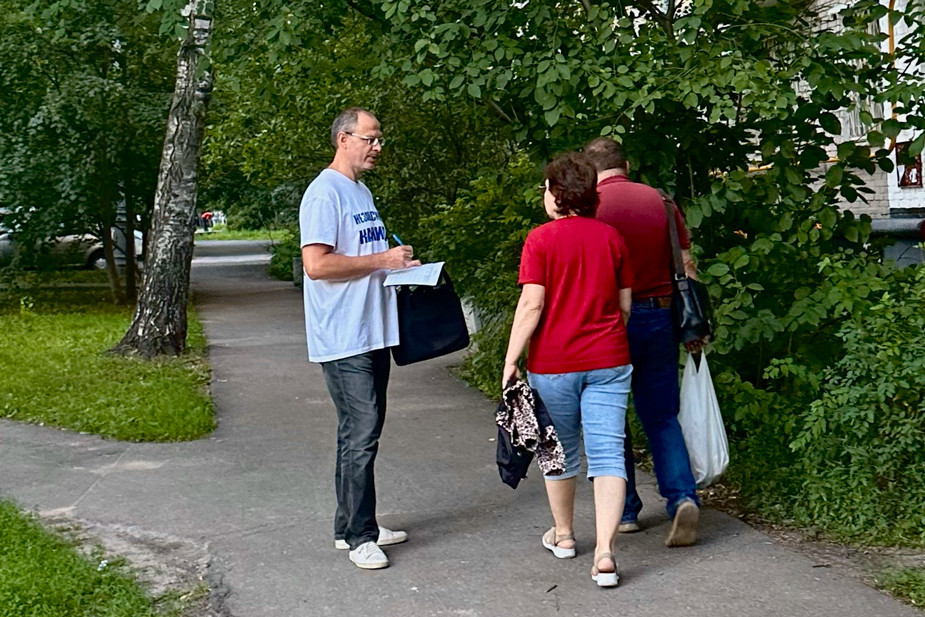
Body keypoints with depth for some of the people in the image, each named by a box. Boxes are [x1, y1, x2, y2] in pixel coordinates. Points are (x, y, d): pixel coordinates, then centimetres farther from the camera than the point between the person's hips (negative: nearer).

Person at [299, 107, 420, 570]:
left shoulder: (361, 192, 19)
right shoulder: (325, 193, -12)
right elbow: (316, 264, -22)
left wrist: (400, 265, 10)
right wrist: (381, 261, -16)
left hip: (372, 333, 10)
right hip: (343, 340, -10)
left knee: (362, 431, 14)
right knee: (361, 433, -10)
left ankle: (352, 526, 23)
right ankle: (359, 536, -3)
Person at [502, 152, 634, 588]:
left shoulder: (541, 239, -7)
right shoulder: (610, 237, 5)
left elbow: (532, 305, -13)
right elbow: (625, 304, 10)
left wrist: (511, 359, -9)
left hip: (554, 362, -2)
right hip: (608, 359, 2)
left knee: (561, 450, 15)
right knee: (607, 453, -2)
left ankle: (562, 534, 33)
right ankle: (604, 552, -12)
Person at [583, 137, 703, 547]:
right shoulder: (659, 201, 4)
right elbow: (686, 266, 5)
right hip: (659, 315, 3)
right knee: (661, 417, 11)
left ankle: (625, 510, 17)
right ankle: (683, 498, -7)